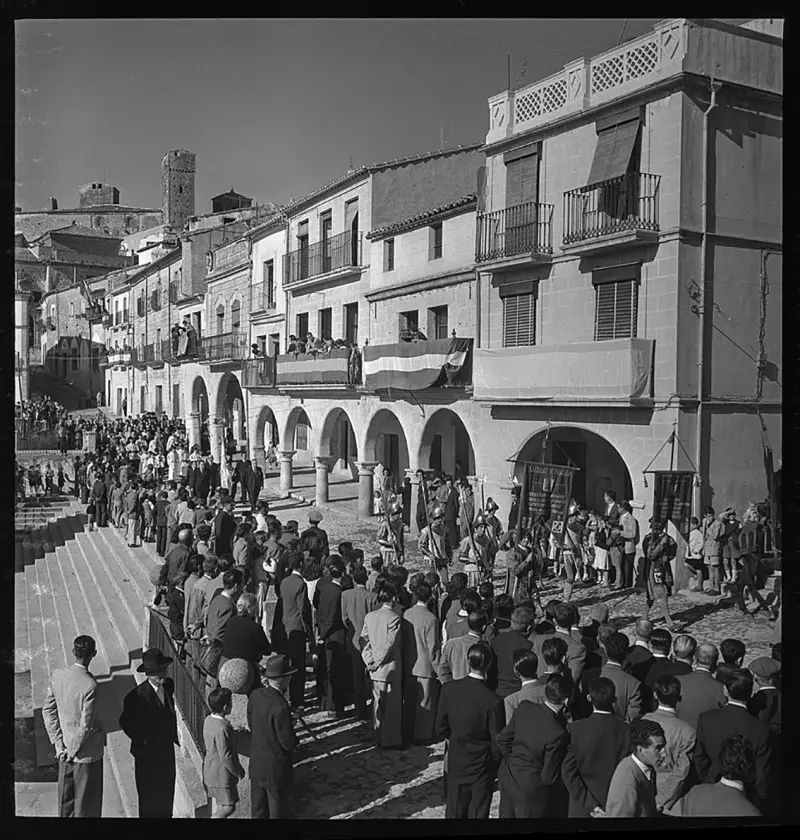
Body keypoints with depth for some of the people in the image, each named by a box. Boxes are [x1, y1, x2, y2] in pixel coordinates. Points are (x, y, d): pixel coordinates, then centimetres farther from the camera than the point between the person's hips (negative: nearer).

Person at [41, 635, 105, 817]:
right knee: (87, 804, 13)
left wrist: (58, 743, 2)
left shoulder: (57, 675, -10)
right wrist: (73, 751, -9)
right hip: (87, 752, -6)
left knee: (65, 799, 24)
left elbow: (48, 710, -2)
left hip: (65, 747, 6)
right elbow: (86, 725, -24)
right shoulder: (90, 685, -28)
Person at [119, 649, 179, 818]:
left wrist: (174, 736, 9)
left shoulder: (168, 685, -5)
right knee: (149, 796, 9)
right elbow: (126, 722, -13)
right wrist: (142, 741, -10)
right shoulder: (136, 696, -24)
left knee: (167, 790, 20)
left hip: (167, 749, 6)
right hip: (147, 753, -6)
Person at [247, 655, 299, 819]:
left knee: (258, 809, 23)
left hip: (256, 762, 7)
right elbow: (289, 743, -23)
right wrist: (294, 741, -2)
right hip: (276, 767, -7)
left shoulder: (255, 695, -10)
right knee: (277, 810, 15)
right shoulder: (280, 708, -32)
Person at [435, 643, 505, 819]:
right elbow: (497, 742, -15)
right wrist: (495, 767, 4)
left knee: (454, 812, 20)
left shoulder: (449, 689, -15)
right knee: (478, 813, 15)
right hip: (482, 767, -3)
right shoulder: (493, 701, -25)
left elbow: (441, 729, -3)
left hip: (455, 763, 3)